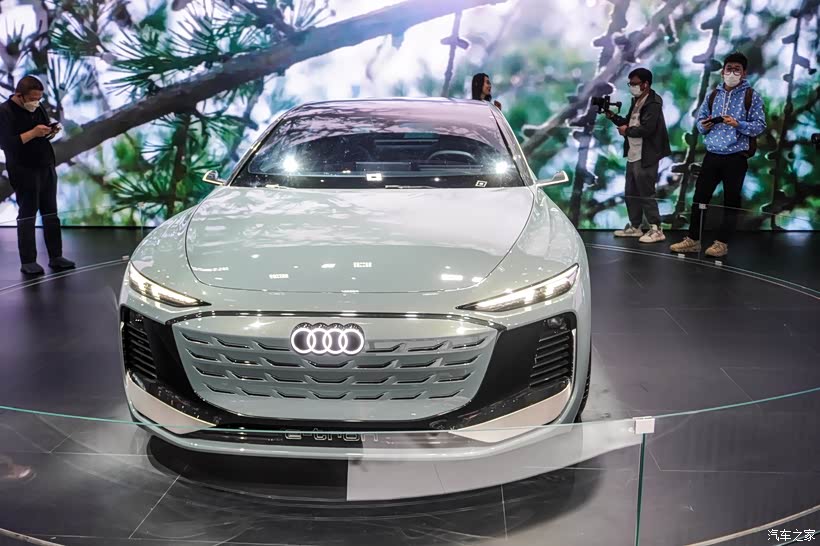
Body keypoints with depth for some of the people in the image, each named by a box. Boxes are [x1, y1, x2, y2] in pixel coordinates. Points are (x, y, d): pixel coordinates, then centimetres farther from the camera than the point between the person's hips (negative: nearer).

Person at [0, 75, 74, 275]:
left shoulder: (38, 109, 12)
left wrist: (51, 132, -2)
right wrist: (33, 133, -25)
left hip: (46, 167, 7)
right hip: (24, 171, -7)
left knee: (50, 213, 7)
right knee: (27, 215, -3)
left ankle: (55, 257, 13)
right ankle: (28, 261, 3)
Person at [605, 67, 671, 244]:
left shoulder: (652, 103, -15)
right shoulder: (636, 101, 15)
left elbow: (646, 129, -24)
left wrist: (626, 131, -12)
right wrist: (613, 116, 3)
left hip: (646, 157, -10)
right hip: (633, 155, 10)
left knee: (646, 194, -5)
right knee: (631, 193, 15)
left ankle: (656, 230, 3)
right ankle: (635, 226, 26)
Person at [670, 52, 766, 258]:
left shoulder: (751, 96, -2)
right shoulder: (713, 95, 11)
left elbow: (760, 125, -6)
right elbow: (700, 119, 18)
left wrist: (738, 124, -22)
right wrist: (703, 126, -4)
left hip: (736, 157, -4)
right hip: (712, 155, 4)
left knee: (731, 201, 3)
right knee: (699, 197, 5)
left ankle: (722, 243, 10)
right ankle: (693, 240, 13)